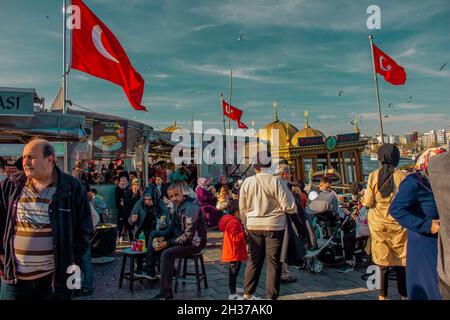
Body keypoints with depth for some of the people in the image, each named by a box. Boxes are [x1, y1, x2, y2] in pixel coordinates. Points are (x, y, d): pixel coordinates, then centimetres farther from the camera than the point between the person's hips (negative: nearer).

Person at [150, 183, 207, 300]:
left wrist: (168, 243, -23)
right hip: (183, 236, 10)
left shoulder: (190, 208, -26)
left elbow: (188, 236, -28)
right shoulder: (178, 205, 2)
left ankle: (166, 294, -15)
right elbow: (174, 227, 13)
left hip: (195, 241, -10)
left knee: (166, 254, -24)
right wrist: (164, 238, -4)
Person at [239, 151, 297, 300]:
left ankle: (248, 294, 23)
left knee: (254, 260, 15)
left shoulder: (247, 182, -2)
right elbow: (288, 205, -13)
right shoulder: (276, 181, -13)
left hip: (254, 226, 4)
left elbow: (242, 208, 6)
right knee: (273, 262, 7)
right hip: (274, 226, -3)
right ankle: (272, 296, 15)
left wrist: (246, 223, 22)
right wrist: (295, 210, 9)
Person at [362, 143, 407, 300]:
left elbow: (367, 202, -7)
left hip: (379, 224, 1)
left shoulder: (373, 176, -7)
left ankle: (383, 295, 18)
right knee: (401, 259, 12)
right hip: (398, 224, 0)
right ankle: (404, 294, 22)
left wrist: (363, 197, 12)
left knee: (382, 259, 10)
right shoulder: (402, 176, -9)